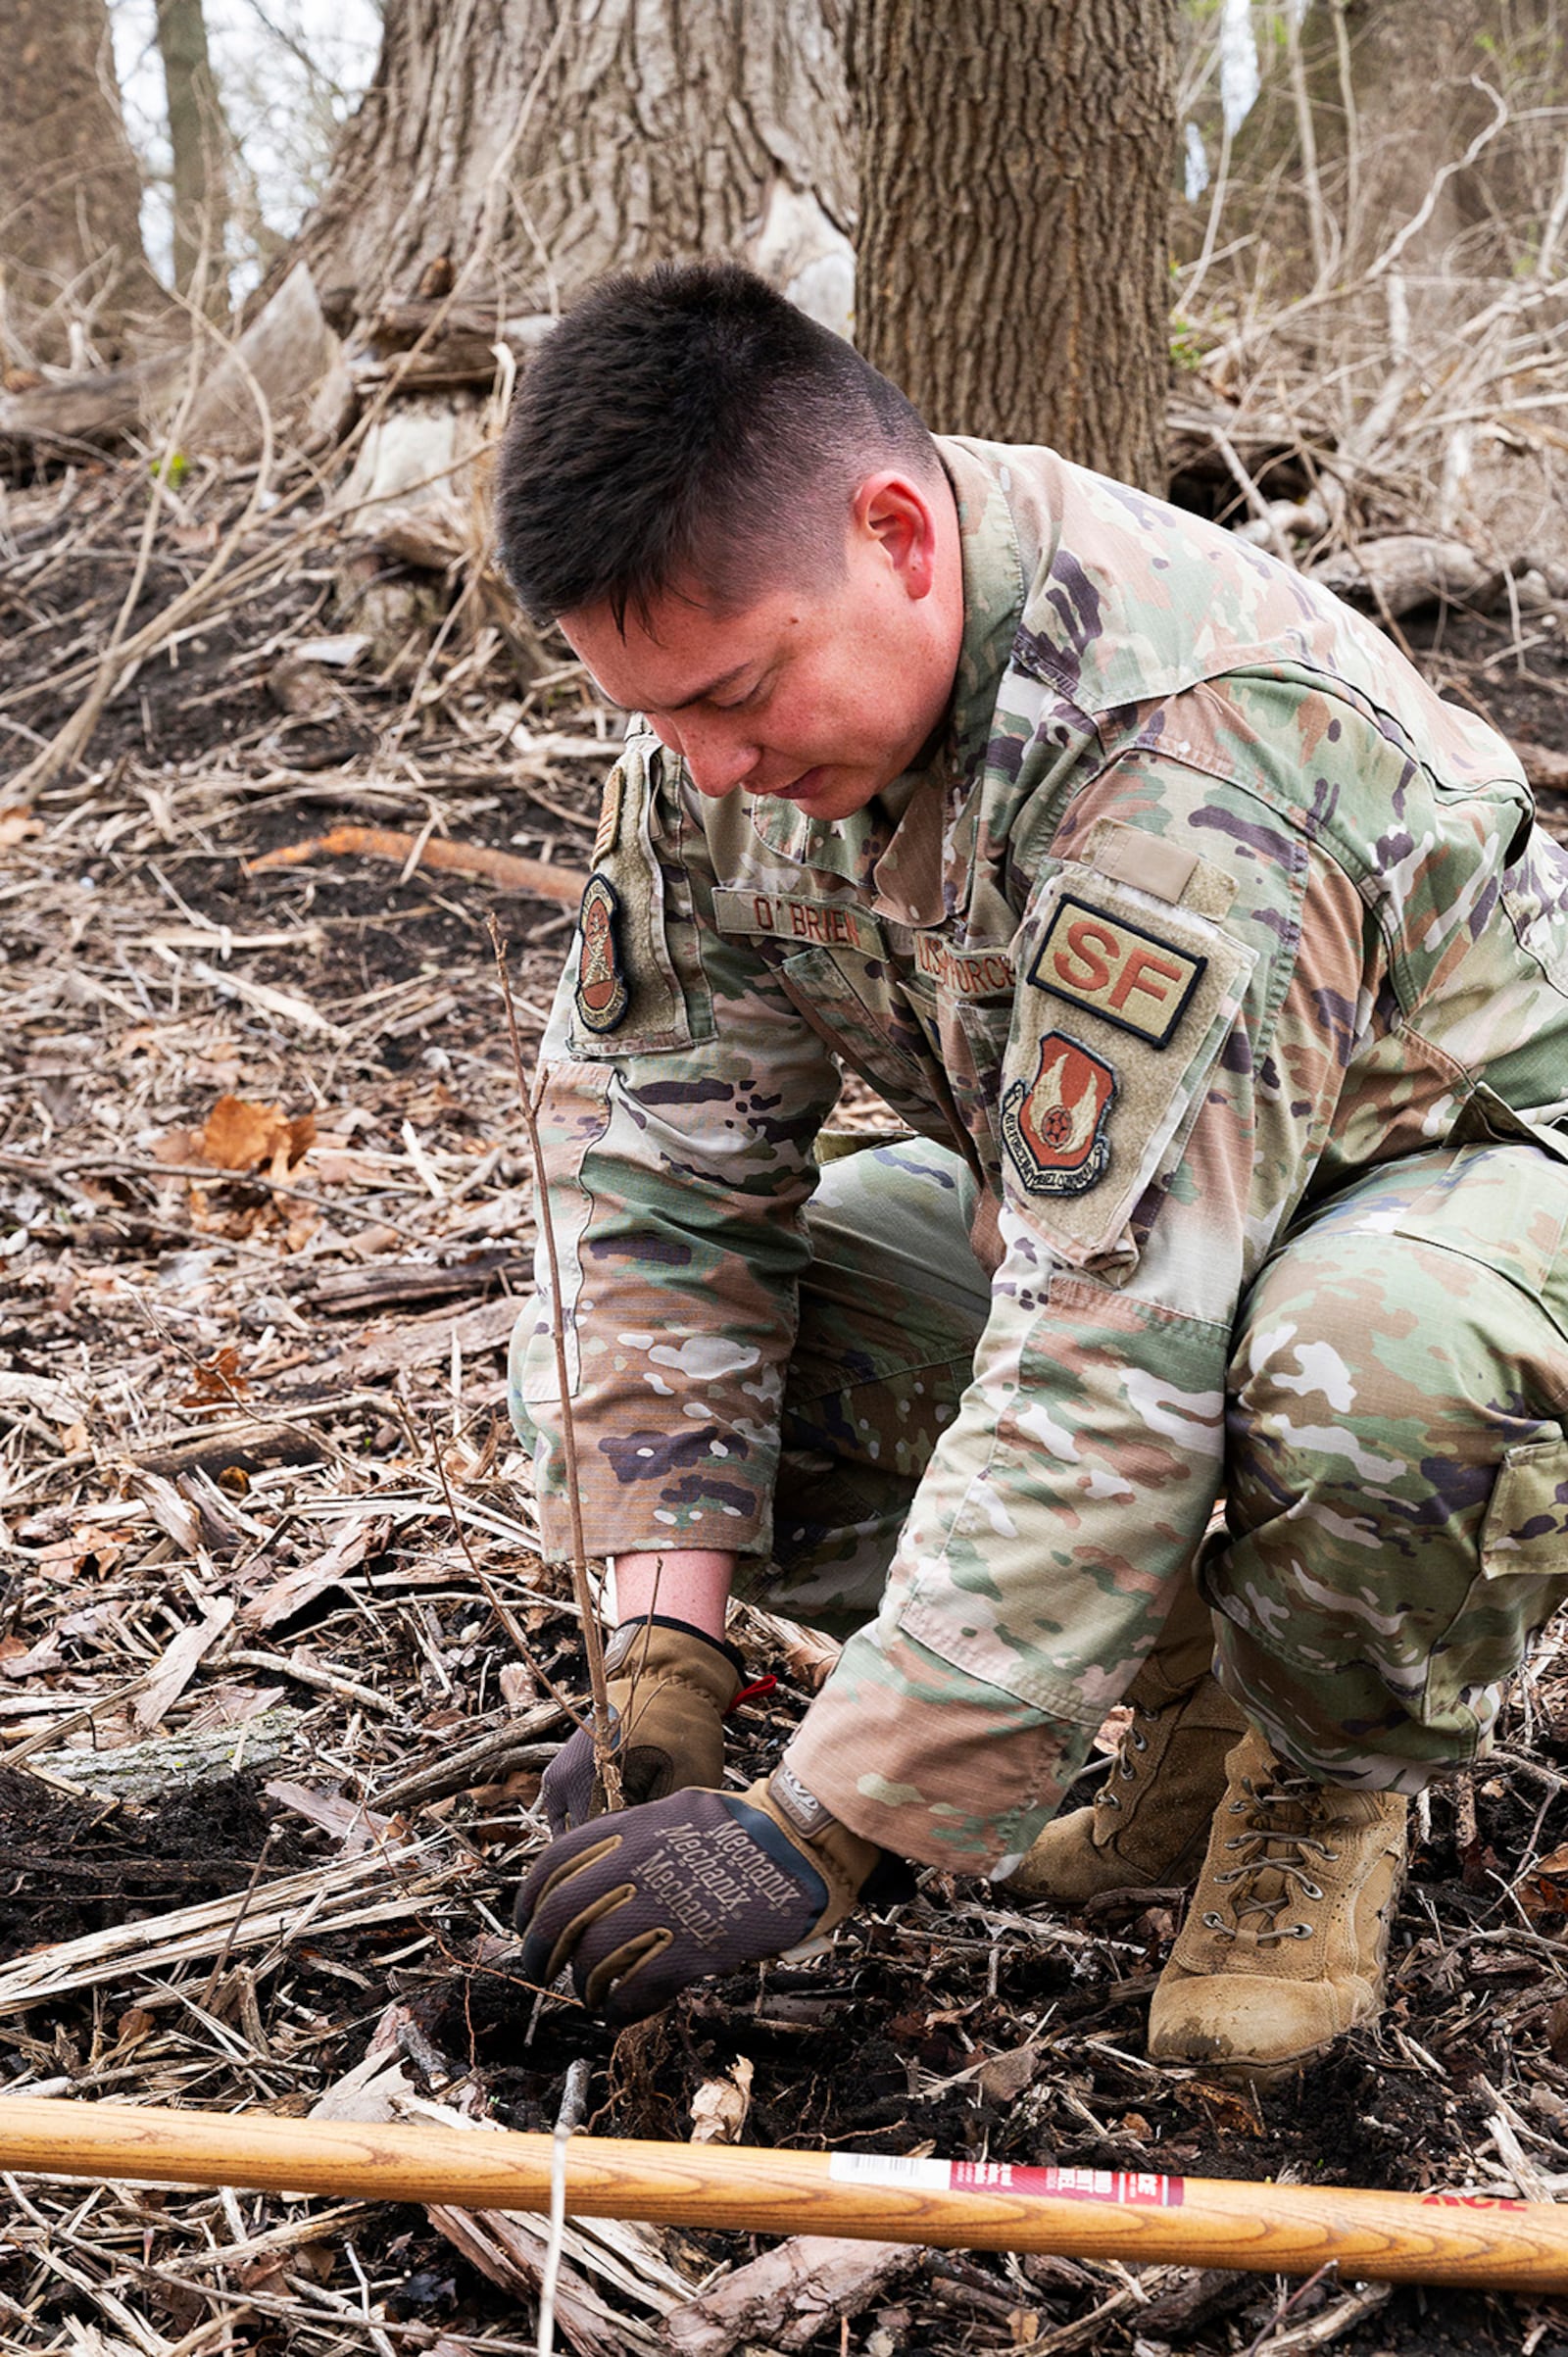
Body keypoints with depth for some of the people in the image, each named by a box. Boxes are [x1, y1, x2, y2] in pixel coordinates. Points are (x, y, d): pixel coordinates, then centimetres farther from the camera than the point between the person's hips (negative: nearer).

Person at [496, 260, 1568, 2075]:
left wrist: (814, 1831, -36)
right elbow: (653, 1144, -11)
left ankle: (1326, 1769, -7)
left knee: (1369, 1363, -43)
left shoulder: (1189, 761, -37)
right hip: (1094, 1204, 7)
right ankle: (1184, 1683, 4)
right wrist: (665, 1645, -18)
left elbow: (1109, 1371, -39)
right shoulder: (740, 663, -13)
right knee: (595, 1370, -9)